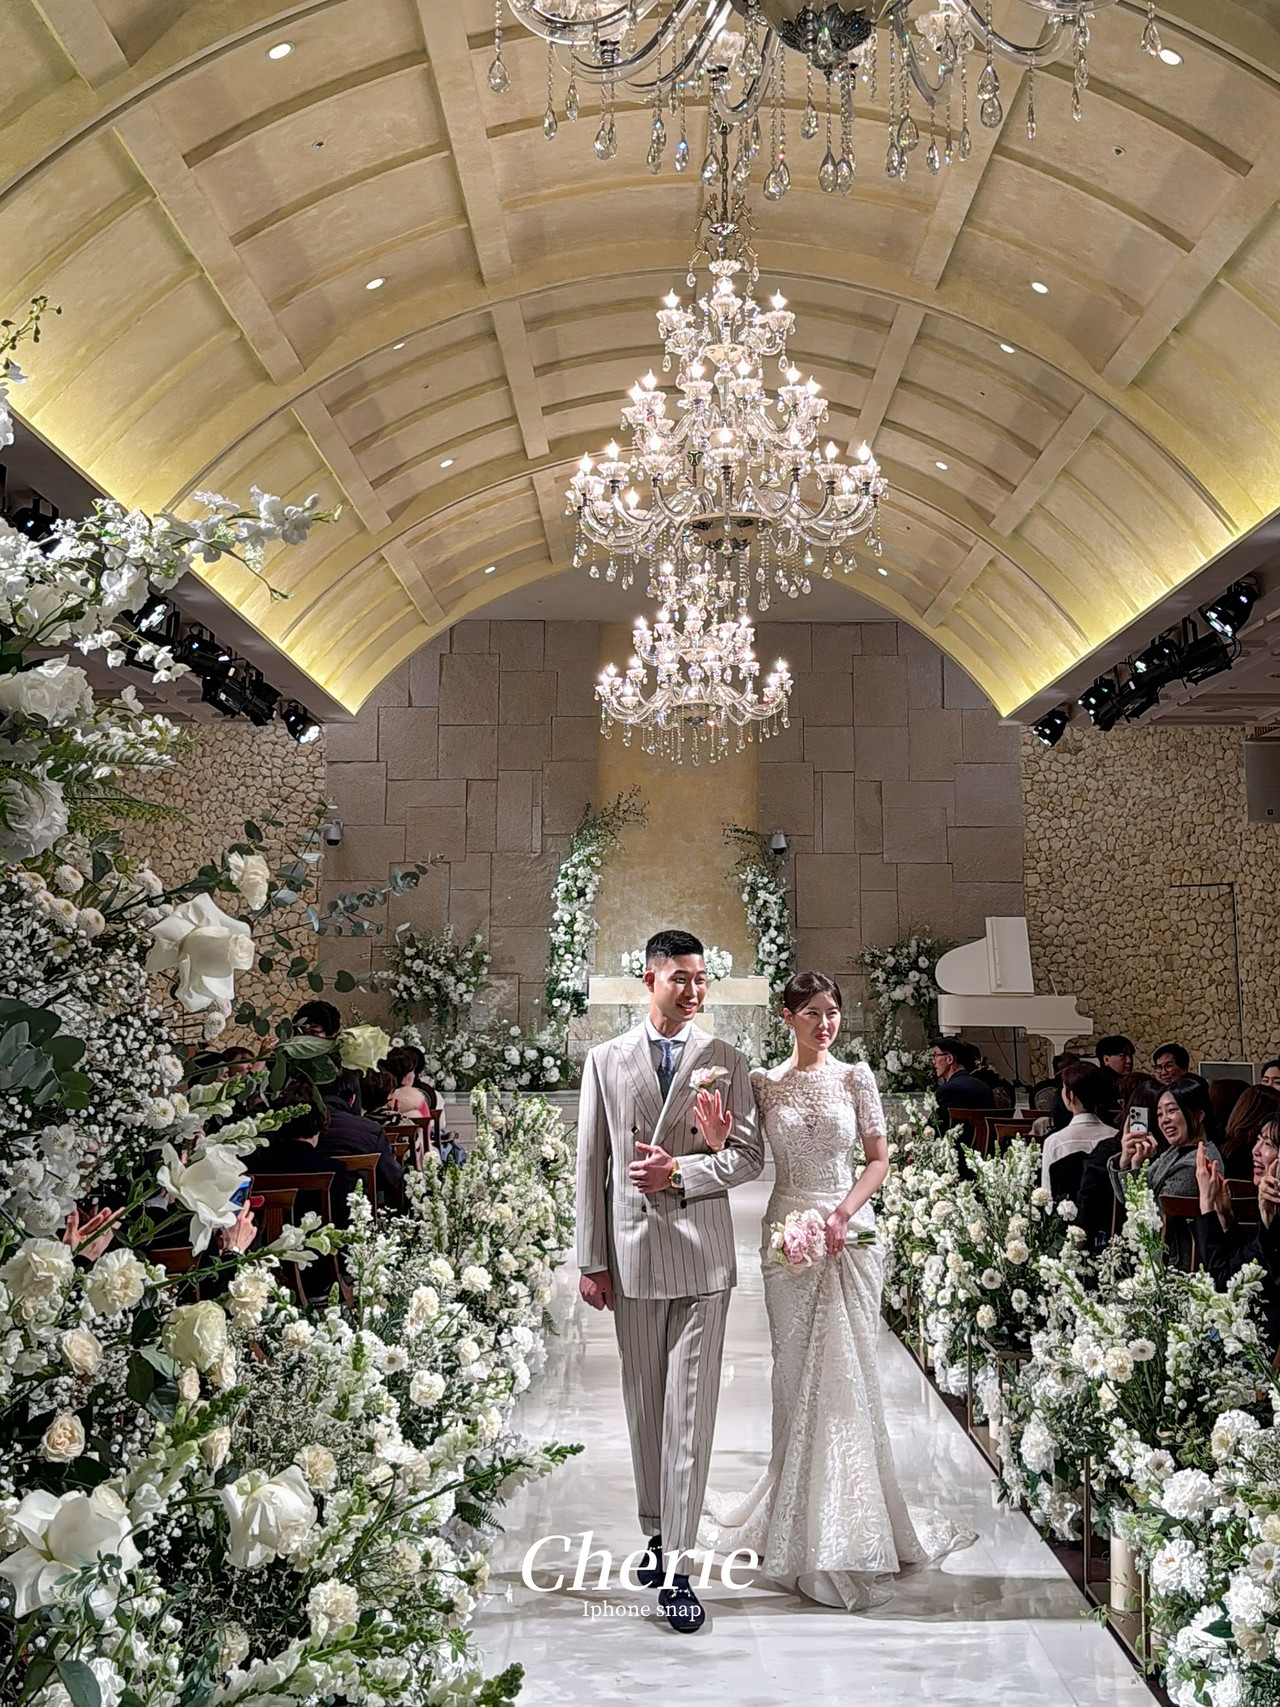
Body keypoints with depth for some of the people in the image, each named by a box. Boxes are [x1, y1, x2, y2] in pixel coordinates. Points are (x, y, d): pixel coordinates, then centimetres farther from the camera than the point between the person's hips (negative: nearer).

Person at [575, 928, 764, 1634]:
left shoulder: (726, 1061, 4)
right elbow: (592, 1164, 4)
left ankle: (675, 1568, 2)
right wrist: (592, 1259, 2)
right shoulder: (606, 1060, 5)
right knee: (644, 1408, 13)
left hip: (702, 1256, -1)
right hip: (632, 1255, 1)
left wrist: (681, 1171, -15)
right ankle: (656, 1533, 30)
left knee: (690, 1413, -2)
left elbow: (748, 1156, 2)